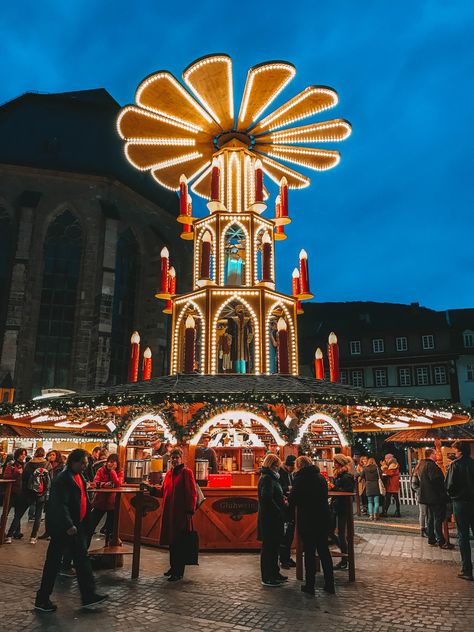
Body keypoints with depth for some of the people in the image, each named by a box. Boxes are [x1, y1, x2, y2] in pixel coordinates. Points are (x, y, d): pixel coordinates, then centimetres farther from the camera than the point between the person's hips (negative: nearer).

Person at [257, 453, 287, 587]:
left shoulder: (270, 478, 15)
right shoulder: (267, 479, -18)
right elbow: (267, 498, -27)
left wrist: (282, 500, 4)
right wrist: (279, 511, -17)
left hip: (273, 518, 10)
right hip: (270, 519, -10)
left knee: (274, 546, 18)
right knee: (269, 547, -1)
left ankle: (274, 573, 29)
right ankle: (267, 578, 8)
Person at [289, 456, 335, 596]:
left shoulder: (300, 478, -11)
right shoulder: (321, 477, 8)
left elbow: (292, 499, -10)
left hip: (307, 520, -5)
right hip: (324, 519, 5)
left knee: (309, 552, 5)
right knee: (324, 550, 14)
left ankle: (310, 585, 12)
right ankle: (329, 584, 19)